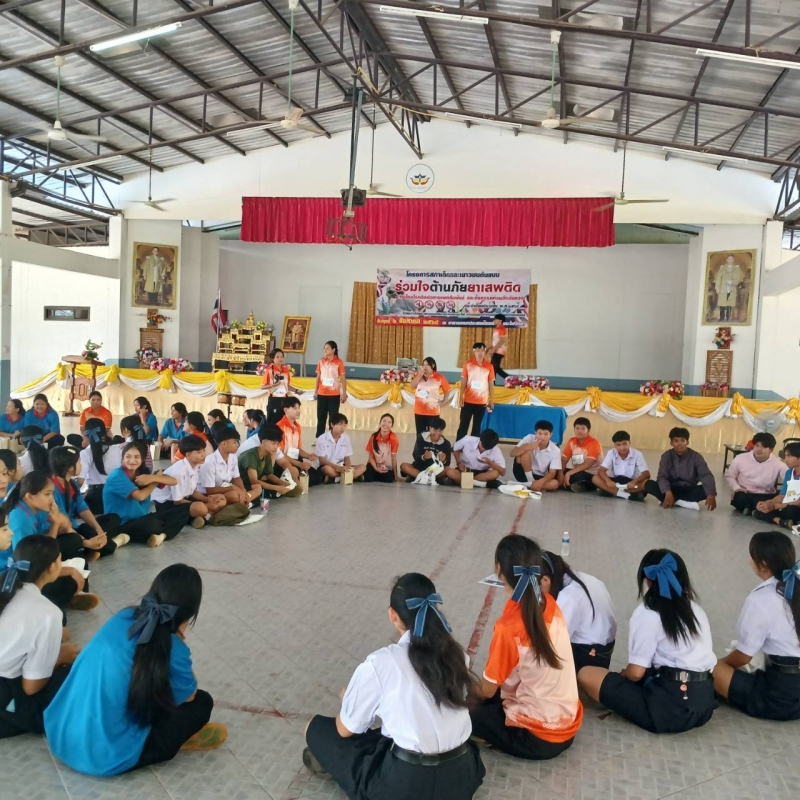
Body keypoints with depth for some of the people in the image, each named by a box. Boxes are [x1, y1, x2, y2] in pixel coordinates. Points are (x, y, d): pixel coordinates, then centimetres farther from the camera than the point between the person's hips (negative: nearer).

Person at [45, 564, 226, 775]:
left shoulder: (122, 617, 1)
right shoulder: (172, 648, -17)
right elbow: (188, 696, 3)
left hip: (58, 737, 7)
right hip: (106, 758, -7)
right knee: (201, 702, 6)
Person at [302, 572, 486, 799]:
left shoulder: (379, 663, -15)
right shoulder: (456, 653, -1)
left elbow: (346, 729, -1)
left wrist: (347, 699, 20)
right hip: (463, 776, 5)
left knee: (317, 729, 11)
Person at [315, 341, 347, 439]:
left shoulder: (339, 362, -5)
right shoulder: (321, 361, 6)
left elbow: (343, 378, -5)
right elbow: (318, 377, 11)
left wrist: (344, 393, -9)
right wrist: (316, 391, 9)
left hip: (334, 394, -3)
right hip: (322, 394, 4)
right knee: (321, 417, 9)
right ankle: (319, 439, 16)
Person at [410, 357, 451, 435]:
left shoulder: (439, 377, -5)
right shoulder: (419, 376, 5)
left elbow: (447, 391, 2)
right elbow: (412, 386, -9)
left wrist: (442, 402, -4)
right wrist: (420, 375, -14)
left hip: (433, 412, -3)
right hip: (419, 411, 3)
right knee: (420, 433, 12)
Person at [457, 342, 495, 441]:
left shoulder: (489, 367, -1)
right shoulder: (468, 365, -2)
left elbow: (491, 384, 4)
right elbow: (463, 383, 2)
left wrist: (491, 401, 3)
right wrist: (461, 398, -3)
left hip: (482, 402, 1)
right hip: (468, 401, -1)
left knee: (477, 426, 10)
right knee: (463, 425, 3)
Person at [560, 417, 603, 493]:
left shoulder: (594, 443, -15)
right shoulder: (571, 441, 4)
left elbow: (587, 464, -24)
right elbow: (563, 460, 0)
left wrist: (568, 473, -30)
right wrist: (561, 474, -20)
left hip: (592, 475, -6)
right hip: (577, 472, 7)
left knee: (577, 476, -38)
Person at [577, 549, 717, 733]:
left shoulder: (647, 613, -7)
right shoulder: (696, 610, 13)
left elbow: (636, 672, -10)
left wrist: (622, 673, 13)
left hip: (671, 708, -7)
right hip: (703, 705, 7)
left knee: (586, 675, -5)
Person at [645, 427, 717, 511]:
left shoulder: (696, 457, -9)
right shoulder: (667, 456, -7)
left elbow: (706, 476, -22)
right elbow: (662, 477, -18)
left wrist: (711, 495, -42)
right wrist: (668, 493, -39)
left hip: (689, 490, 0)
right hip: (671, 489, 0)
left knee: (706, 490, -30)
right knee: (649, 484, -27)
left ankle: (675, 501, -25)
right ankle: (687, 502, -29)